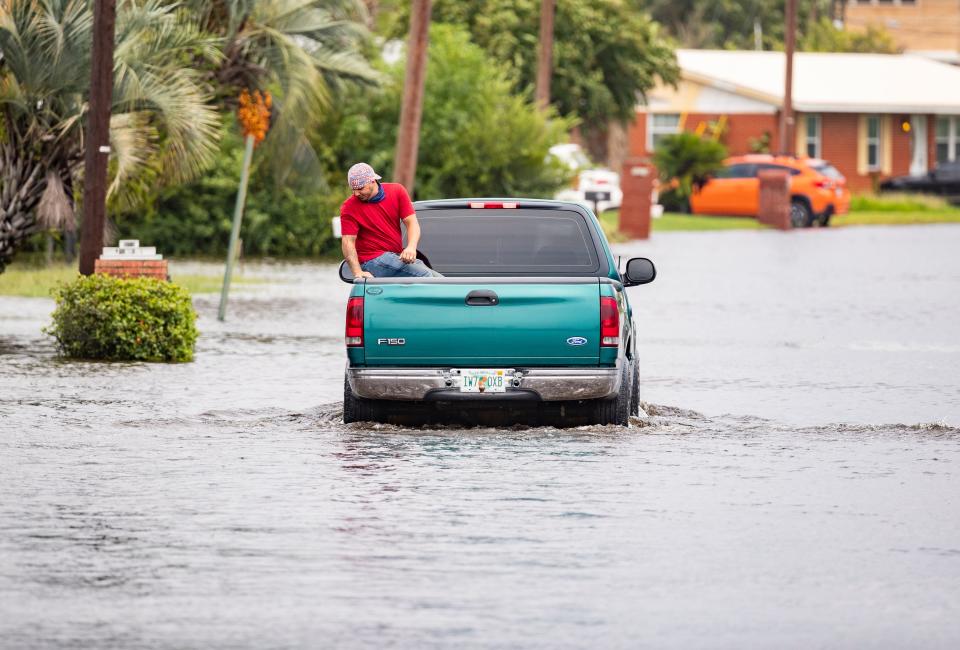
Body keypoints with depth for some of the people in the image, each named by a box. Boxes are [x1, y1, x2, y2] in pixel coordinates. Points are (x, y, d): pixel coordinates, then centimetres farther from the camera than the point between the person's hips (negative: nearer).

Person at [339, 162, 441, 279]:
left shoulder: (397, 191, 5)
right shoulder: (349, 208, -4)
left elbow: (412, 222, 0)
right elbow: (348, 242, -10)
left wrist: (411, 248, -21)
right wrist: (358, 272, -25)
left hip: (398, 256, 5)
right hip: (373, 261, -5)